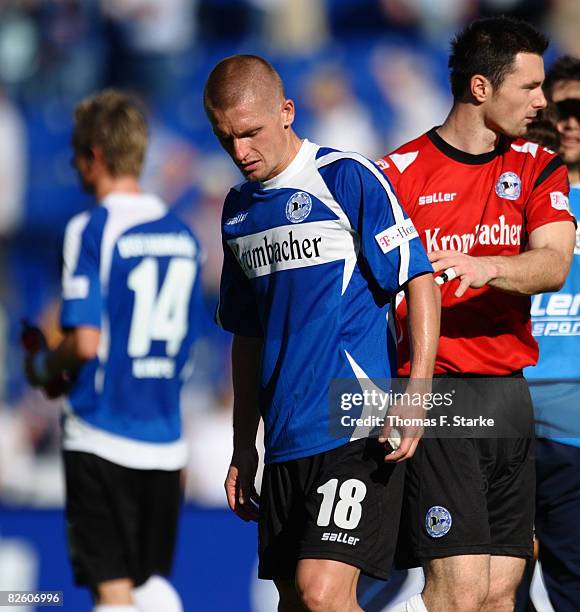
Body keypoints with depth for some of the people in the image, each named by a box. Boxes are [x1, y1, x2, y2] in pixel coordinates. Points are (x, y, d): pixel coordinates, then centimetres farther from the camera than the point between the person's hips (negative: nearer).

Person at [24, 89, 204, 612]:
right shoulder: (181, 233, 9)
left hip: (101, 439, -6)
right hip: (166, 440, 6)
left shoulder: (91, 230, -11)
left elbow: (85, 343, -17)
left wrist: (45, 366, 2)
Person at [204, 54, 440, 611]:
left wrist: (414, 397, -17)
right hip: (285, 438, 7)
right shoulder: (239, 210, 15)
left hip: (357, 432, -7)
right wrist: (243, 447, 22)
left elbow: (422, 283, -8)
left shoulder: (349, 178, -6)